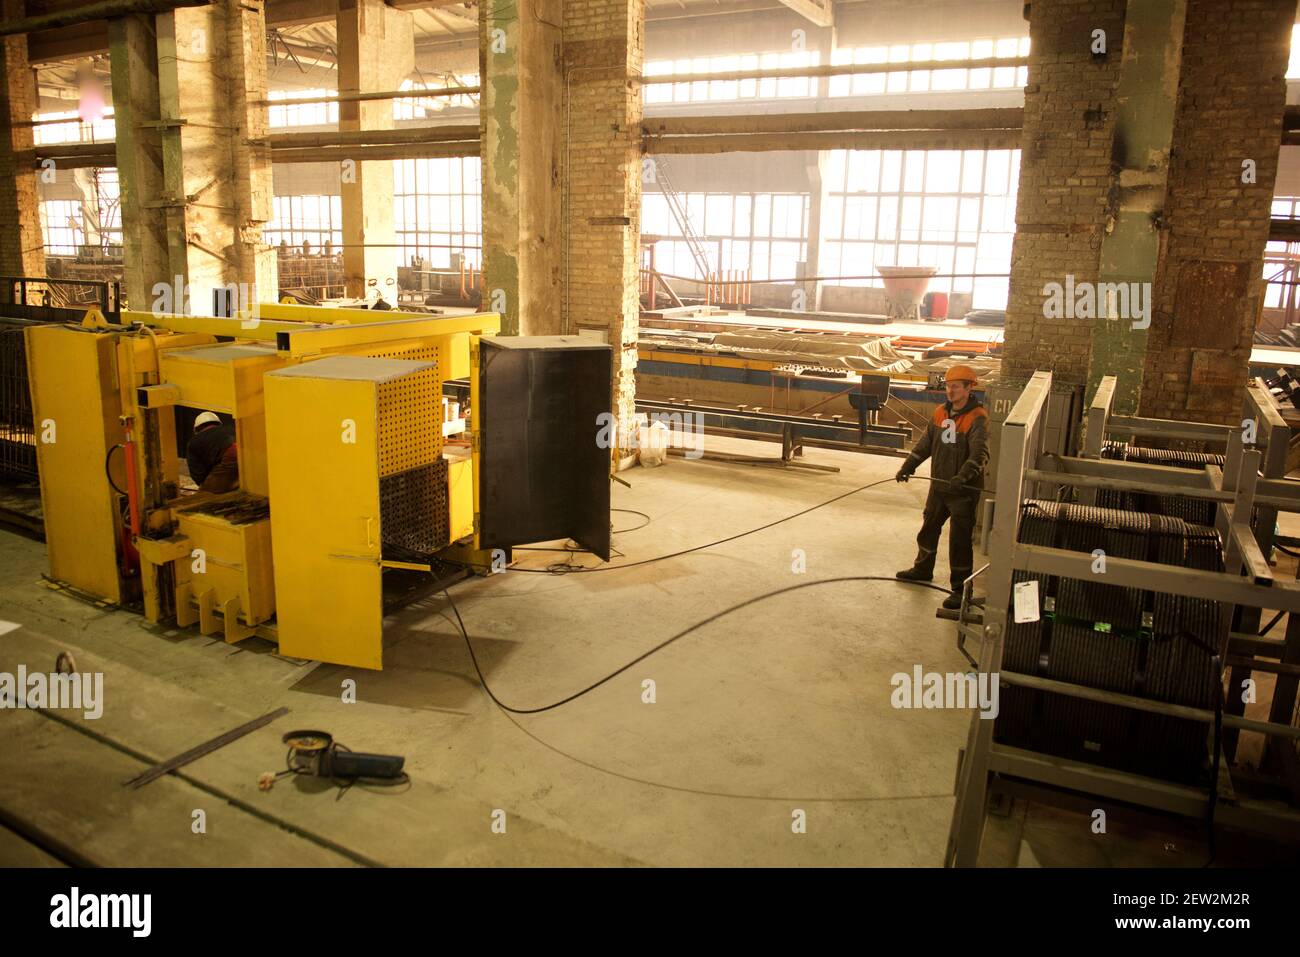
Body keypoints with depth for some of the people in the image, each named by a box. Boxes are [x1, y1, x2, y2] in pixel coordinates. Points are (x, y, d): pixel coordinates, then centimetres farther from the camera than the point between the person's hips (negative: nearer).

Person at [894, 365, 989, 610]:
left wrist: (963, 476, -44)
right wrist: (907, 467, 4)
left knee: (959, 540, -2)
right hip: (939, 486, 7)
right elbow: (925, 444, 12)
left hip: (964, 490, -7)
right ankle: (923, 568, 43)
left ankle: (961, 589, 9)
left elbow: (979, 454, -29)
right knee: (928, 528, 22)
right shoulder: (940, 412, 4)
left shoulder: (977, 418, -17)